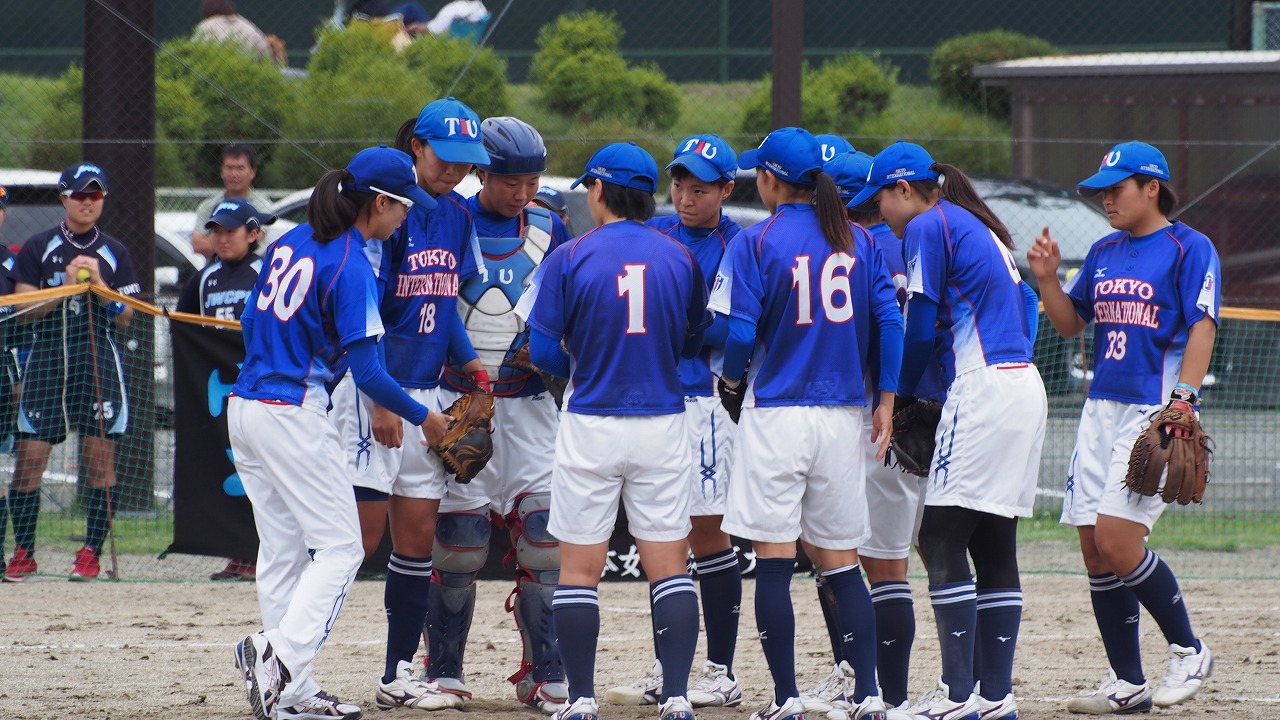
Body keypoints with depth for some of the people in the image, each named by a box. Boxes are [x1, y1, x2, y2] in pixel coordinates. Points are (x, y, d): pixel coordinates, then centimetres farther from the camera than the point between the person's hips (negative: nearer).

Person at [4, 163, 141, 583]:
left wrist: (100, 284, -9)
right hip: (46, 356, -1)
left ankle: (91, 552, 1)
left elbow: (125, 318, 6)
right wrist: (66, 285, -13)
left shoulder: (114, 253, 10)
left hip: (98, 359, 1)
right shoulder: (38, 248, 6)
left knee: (99, 456, -4)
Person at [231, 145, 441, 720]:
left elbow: (249, 320, 18)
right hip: (294, 419, -9)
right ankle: (280, 651, -21)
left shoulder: (290, 243, 9)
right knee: (339, 545, -4)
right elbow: (366, 371, -16)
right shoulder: (351, 267, -15)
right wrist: (423, 419, -4)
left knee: (283, 551, 10)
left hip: (245, 407, 9)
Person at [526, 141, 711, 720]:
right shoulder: (680, 259, 1)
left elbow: (543, 351, -5)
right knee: (669, 565, 6)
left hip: (590, 427, -2)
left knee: (579, 568, 5)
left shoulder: (570, 259, -6)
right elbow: (693, 342, 12)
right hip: (663, 425, 2)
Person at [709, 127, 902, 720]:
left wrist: (732, 381, 9)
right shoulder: (859, 242, 7)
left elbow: (739, 332, -10)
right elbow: (889, 319, 2)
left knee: (774, 563, 1)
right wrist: (886, 402, 5)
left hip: (776, 413, -4)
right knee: (841, 562, 9)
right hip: (842, 415, 4)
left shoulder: (755, 243, -6)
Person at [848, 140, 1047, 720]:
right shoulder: (982, 229, 22)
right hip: (1025, 387, 9)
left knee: (941, 538, -9)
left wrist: (899, 397, 7)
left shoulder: (928, 227, -4)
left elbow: (920, 330, -8)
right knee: (994, 547, 9)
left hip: (983, 387, -9)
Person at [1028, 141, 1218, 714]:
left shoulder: (1189, 249, -4)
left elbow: (1202, 328, -11)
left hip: (1157, 408, -8)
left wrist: (1183, 399, -21)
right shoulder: (1104, 253, 17)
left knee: (1117, 540, -17)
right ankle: (1128, 685, 9)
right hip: (1102, 407, 8)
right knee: (1095, 550, 2)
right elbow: (1070, 324, 22)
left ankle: (1189, 651, 0)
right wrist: (1048, 279, 4)